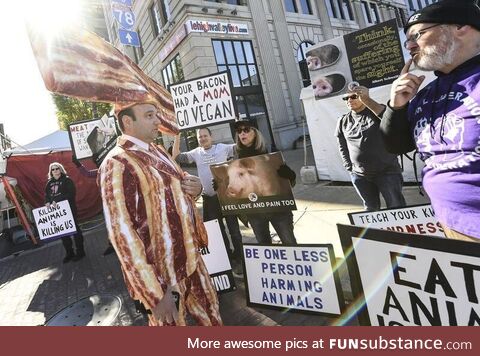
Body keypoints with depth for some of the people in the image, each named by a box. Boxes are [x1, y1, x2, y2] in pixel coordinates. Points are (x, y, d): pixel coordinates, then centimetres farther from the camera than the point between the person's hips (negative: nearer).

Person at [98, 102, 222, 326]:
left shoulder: (157, 151, 8)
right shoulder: (117, 164, -18)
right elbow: (122, 234, -22)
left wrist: (195, 188, -4)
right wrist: (154, 293, -22)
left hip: (190, 258, 8)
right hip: (161, 273, -7)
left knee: (210, 316, 21)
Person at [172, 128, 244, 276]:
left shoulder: (222, 148, 0)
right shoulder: (196, 153, 7)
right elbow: (176, 157, 2)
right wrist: (177, 137, -3)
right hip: (209, 198, 3)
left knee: (234, 229, 5)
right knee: (218, 232, 14)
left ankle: (238, 259, 22)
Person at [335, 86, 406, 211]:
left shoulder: (376, 111, -3)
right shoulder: (343, 121, 7)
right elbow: (342, 147, 13)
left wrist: (367, 100, -34)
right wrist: (349, 168, 6)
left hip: (387, 171, -3)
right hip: (360, 176, 3)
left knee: (397, 208, -1)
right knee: (371, 208, 13)